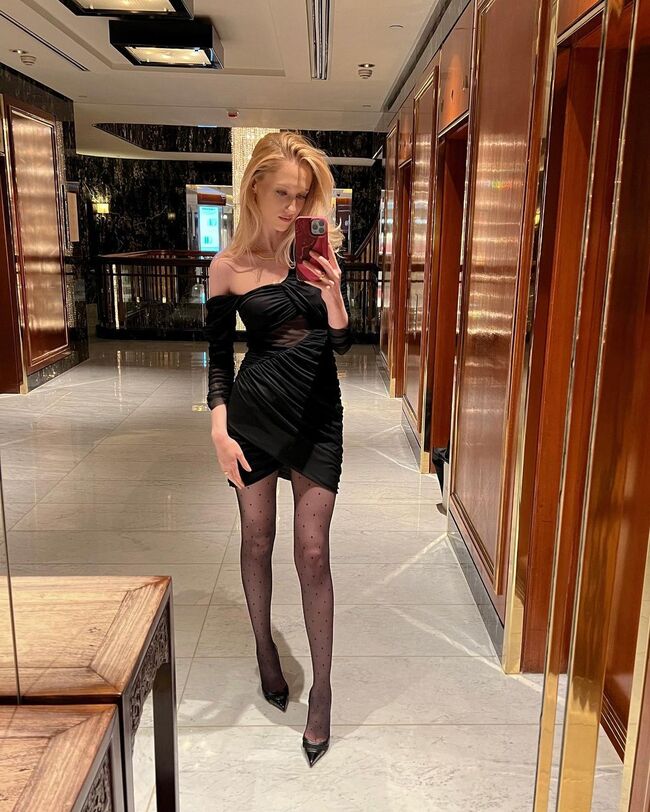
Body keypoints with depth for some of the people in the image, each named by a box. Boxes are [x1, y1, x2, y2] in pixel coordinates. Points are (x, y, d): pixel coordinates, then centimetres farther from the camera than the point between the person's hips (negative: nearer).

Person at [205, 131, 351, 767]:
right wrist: (220, 430, -8)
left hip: (318, 412, 1)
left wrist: (333, 291, -19)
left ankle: (321, 691, 16)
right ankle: (266, 653, 38)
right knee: (257, 541, 13)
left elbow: (341, 343, 0)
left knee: (312, 553, 1)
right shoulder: (228, 267, -4)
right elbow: (218, 357, 1)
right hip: (255, 409, 0)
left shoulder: (321, 250, 0)